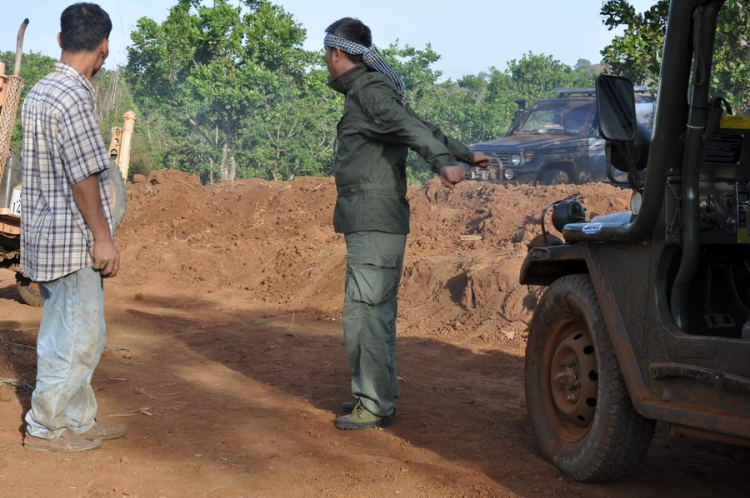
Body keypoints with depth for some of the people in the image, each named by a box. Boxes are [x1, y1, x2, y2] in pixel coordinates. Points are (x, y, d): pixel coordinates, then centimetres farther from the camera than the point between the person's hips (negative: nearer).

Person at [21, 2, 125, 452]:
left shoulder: (41, 91, 12)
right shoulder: (73, 97, -19)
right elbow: (84, 176, -20)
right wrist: (103, 238, -13)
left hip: (48, 234, 10)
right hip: (71, 240, -10)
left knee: (71, 334, 17)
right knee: (78, 337, 0)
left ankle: (80, 420, 26)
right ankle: (45, 428, 10)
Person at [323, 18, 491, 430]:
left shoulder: (369, 91, -11)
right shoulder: (367, 90, 18)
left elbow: (412, 128, -28)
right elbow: (423, 128, 26)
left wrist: (443, 162, -43)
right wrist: (466, 155, 36)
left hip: (374, 224, -10)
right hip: (372, 222, 10)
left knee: (363, 314, -9)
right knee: (377, 313, 15)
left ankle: (375, 405, -4)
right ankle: (377, 394, 23)